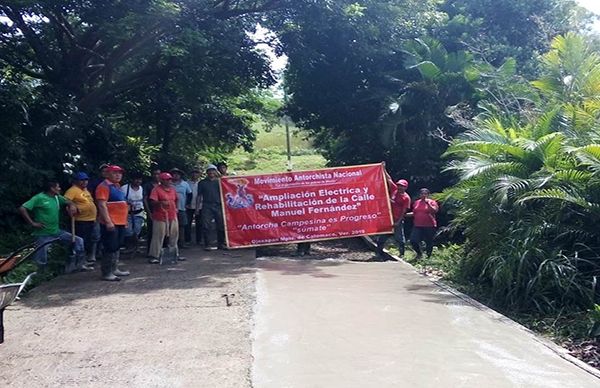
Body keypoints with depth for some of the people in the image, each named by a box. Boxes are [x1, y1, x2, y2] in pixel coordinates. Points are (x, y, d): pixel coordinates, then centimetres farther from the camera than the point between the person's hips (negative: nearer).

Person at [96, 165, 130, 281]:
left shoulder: (117, 186, 18)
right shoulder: (104, 186, -11)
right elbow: (102, 205, -19)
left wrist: (124, 221, 22)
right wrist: (108, 222, -25)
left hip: (120, 223, 10)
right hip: (111, 223, -10)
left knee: (116, 247, 16)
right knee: (110, 248, -7)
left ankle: (114, 269, 26)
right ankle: (106, 273, -1)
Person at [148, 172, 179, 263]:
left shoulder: (172, 189, 13)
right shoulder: (156, 189, -9)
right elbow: (152, 202, -18)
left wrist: (175, 208, 16)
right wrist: (161, 202, -34)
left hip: (173, 216, 7)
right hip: (160, 217, -7)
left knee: (174, 235, 14)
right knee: (158, 236, -6)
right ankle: (153, 256, 0)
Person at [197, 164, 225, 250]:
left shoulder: (219, 181, 14)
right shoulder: (202, 183, 12)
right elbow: (199, 196, 12)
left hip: (218, 205, 1)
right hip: (207, 206, -1)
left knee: (221, 225, 0)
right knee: (207, 226, -5)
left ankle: (221, 244, 9)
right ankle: (208, 244, -1)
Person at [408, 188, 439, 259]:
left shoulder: (432, 202, 0)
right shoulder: (416, 202, 13)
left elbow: (435, 211, -16)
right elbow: (414, 213, 19)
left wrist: (428, 203, -20)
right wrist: (405, 214, 5)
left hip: (429, 226, -3)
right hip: (417, 226, 3)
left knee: (429, 242, 3)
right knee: (413, 241, -7)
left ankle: (428, 256, 20)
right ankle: (419, 253, 18)